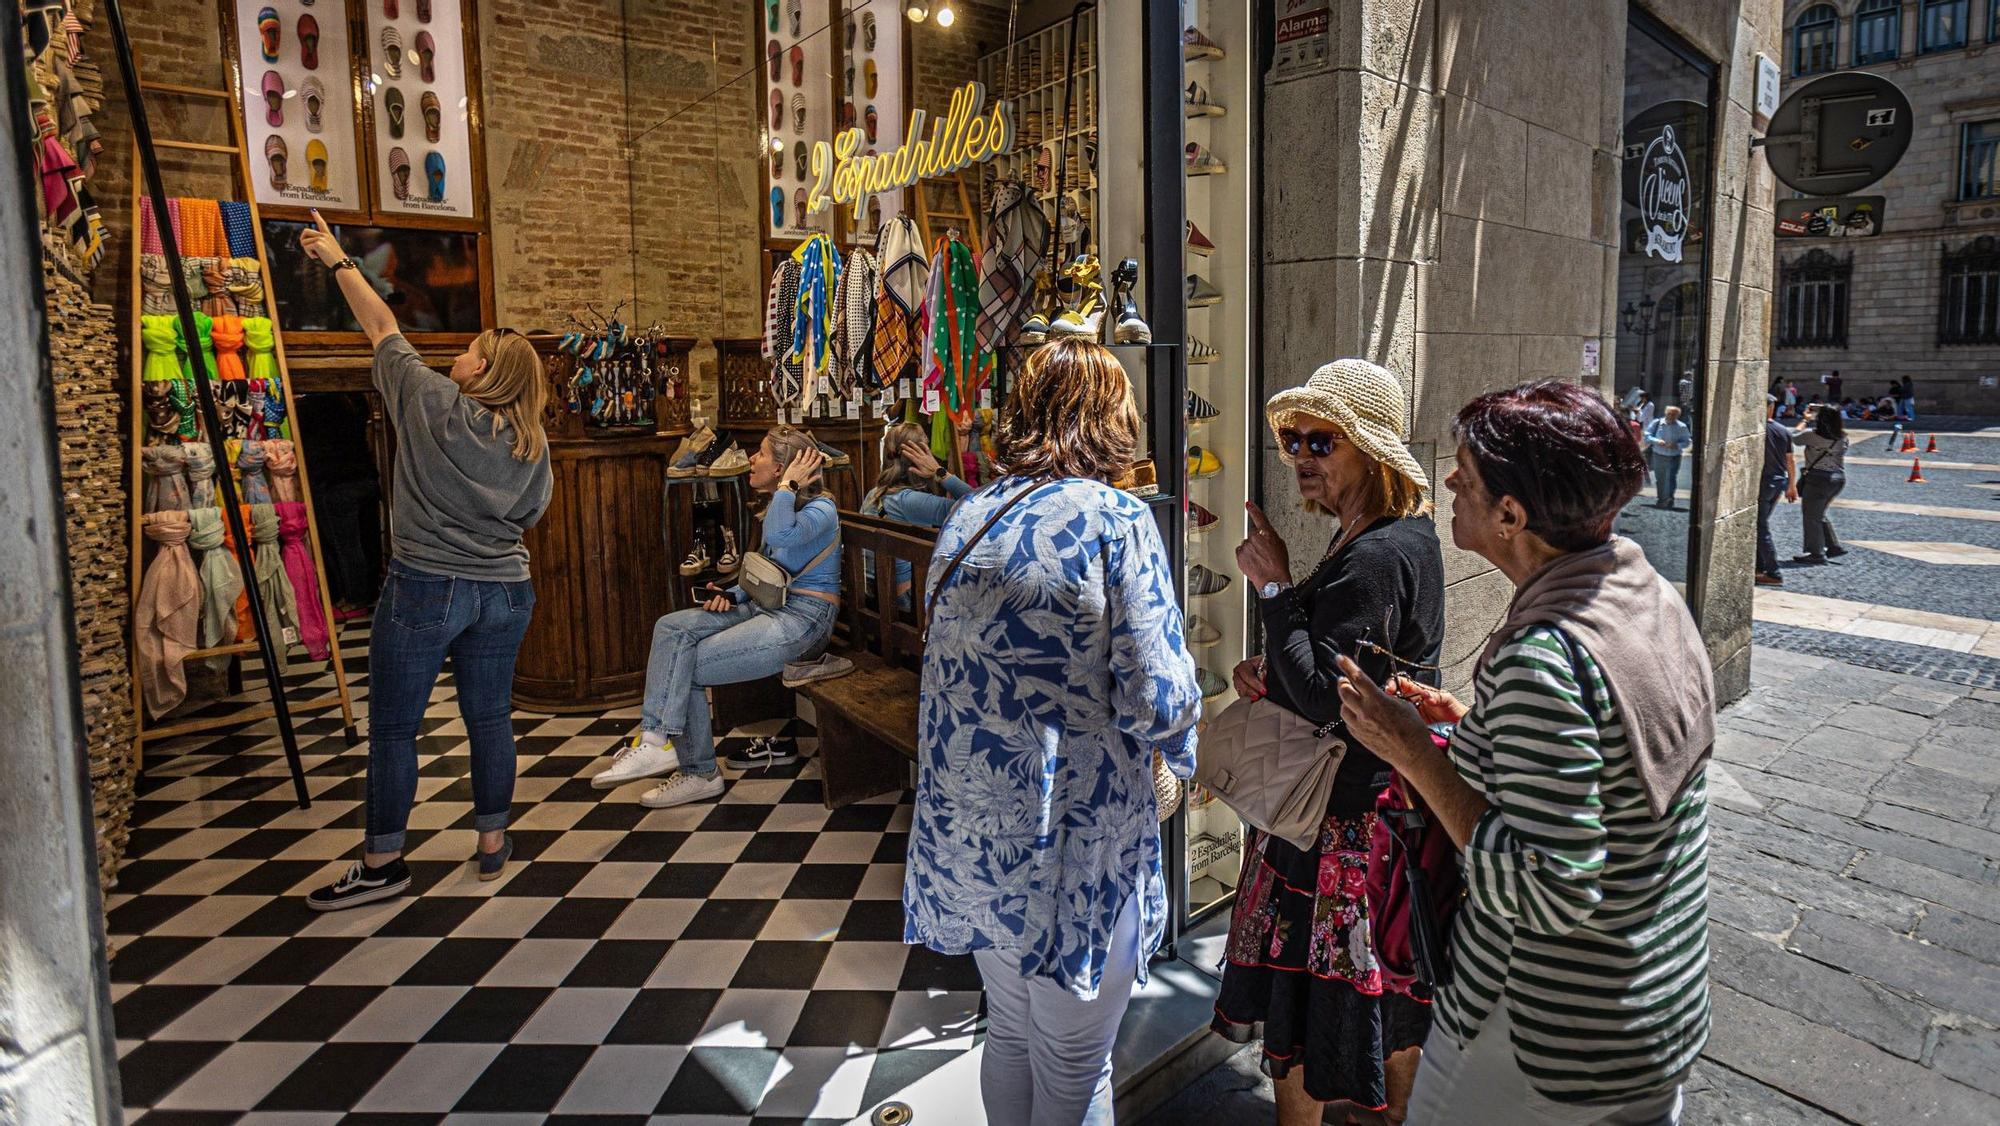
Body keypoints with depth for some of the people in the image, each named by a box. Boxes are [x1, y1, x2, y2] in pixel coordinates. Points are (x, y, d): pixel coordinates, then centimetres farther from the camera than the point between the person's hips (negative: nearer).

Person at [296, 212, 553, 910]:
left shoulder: (431, 403, -7)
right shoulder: (533, 444, 3)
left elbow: (382, 327, 4)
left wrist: (337, 260, 17)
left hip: (425, 589, -4)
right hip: (504, 591, 5)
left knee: (392, 728, 5)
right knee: (489, 717, 12)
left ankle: (382, 865, 13)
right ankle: (493, 844, 22)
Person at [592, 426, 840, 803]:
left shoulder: (821, 510, -12)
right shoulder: (779, 505, 17)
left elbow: (781, 537, -35)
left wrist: (787, 486, -21)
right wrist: (734, 594, 4)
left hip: (803, 616, -9)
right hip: (767, 605, 9)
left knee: (686, 668, -13)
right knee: (671, 627, -9)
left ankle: (700, 772, -1)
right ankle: (654, 737, -16)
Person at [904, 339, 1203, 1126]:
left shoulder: (967, 518, 5)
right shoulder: (1115, 519, -14)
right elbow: (1155, 699, -18)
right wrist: (1185, 754, 3)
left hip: (969, 826, 6)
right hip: (1070, 837, -6)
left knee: (1009, 1031, 26)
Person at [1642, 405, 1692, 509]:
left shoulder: (1681, 427, -4)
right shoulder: (1657, 423, -2)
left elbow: (1687, 441, -1)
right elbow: (1647, 435, -1)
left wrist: (1677, 445, -20)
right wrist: (1657, 441, -19)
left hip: (1674, 457, -1)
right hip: (1659, 456, 1)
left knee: (1672, 478, -9)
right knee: (1659, 478, 9)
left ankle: (1669, 499, -4)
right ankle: (1660, 499, 22)